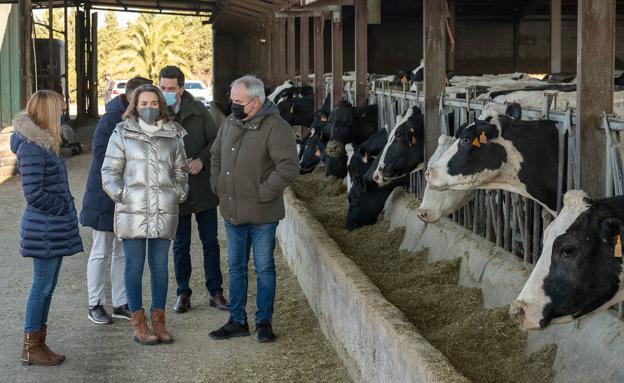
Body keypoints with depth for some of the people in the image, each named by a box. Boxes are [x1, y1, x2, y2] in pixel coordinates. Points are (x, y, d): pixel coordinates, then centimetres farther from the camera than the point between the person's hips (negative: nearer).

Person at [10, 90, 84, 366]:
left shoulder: (43, 142, 12)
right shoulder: (32, 147, -18)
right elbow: (34, 194, -20)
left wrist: (66, 208, 8)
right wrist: (63, 208, -10)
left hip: (54, 228, 9)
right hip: (45, 229, -9)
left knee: (47, 286, 13)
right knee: (42, 286, -2)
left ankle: (38, 343, 21)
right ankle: (30, 348, 7)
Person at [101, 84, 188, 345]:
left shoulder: (173, 135, 10)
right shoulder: (122, 133, 2)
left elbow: (180, 171, 19)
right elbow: (109, 171, 2)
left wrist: (179, 193, 5)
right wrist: (120, 194, -9)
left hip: (164, 211, 3)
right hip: (132, 210, -2)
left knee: (160, 266, 7)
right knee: (134, 266, 2)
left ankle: (158, 321, 17)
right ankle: (138, 324, 9)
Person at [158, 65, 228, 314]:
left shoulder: (197, 110, -1)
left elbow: (215, 140, 4)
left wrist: (202, 159, -11)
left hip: (203, 188, 1)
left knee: (210, 242, 9)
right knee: (181, 245, 9)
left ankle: (215, 292, 19)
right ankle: (183, 293, 21)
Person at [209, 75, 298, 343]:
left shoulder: (275, 127, -15)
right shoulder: (230, 123, 7)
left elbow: (288, 166, -22)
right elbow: (216, 157, 22)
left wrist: (264, 193, -19)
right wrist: (218, 187, 11)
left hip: (261, 214, -7)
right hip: (232, 211, 7)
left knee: (264, 268, 5)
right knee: (235, 267, 13)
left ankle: (264, 321, 16)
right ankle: (237, 321, 23)